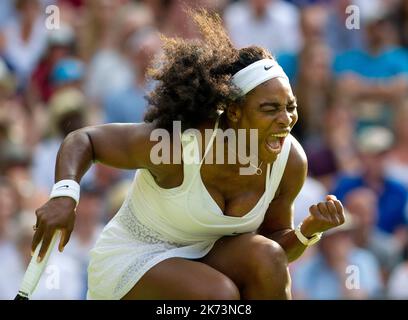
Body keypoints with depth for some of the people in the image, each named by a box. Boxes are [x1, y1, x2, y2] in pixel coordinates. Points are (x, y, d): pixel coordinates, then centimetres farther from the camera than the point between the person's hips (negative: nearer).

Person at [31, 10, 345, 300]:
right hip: (132, 260, -5)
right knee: (220, 293, -33)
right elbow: (83, 139, -15)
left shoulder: (291, 161, -12)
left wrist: (308, 232, -19)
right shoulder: (177, 144, -27)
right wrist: (64, 195, -34)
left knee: (266, 255, -28)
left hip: (205, 256, 5)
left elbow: (277, 245, 3)